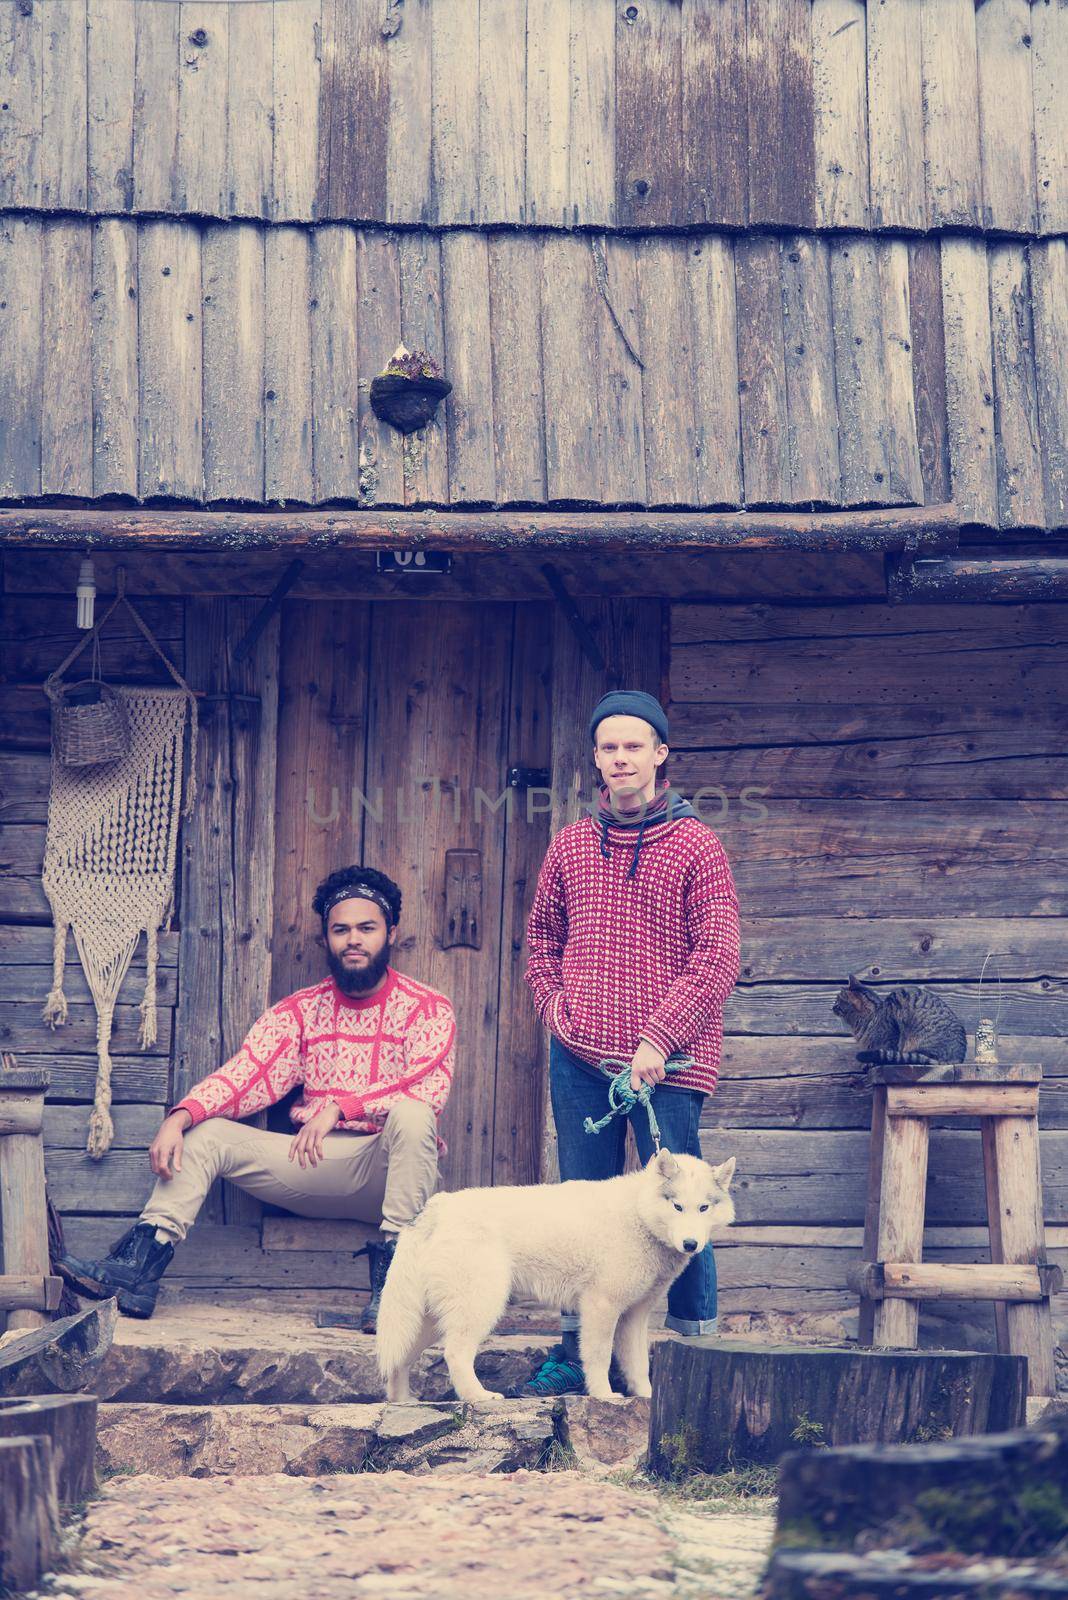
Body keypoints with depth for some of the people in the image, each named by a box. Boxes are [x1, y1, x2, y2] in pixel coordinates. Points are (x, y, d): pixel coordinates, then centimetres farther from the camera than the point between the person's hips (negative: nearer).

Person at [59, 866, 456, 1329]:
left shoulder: (428, 1009, -1)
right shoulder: (300, 1010, 11)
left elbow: (428, 1090, -18)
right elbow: (246, 1076, -1)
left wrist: (340, 1106, -31)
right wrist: (181, 1116, -20)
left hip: (387, 1166, -4)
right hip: (316, 1163, 4)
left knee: (412, 1115, -36)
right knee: (205, 1132, -10)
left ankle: (391, 1275, -34)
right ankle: (138, 1266, -23)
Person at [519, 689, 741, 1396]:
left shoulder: (695, 845, -2)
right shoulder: (570, 845, 12)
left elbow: (719, 957, -7)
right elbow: (541, 940, 22)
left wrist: (658, 1042, -13)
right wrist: (558, 1013, 4)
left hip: (665, 1066, -4)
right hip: (579, 1060, 4)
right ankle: (578, 1348, 16)